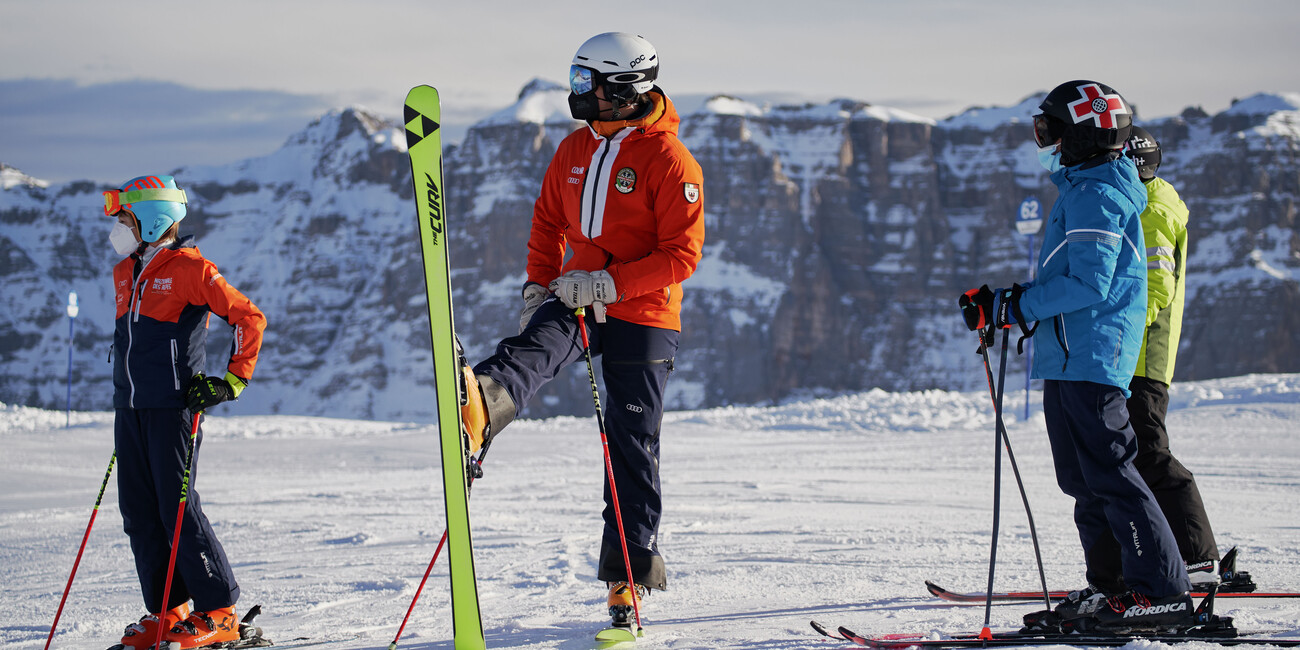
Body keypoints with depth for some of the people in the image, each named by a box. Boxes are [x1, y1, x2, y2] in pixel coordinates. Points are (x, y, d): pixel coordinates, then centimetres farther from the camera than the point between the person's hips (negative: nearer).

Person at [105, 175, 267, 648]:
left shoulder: (189, 268, -8)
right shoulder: (125, 274, 16)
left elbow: (249, 317, -9)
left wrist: (232, 381, -12)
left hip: (173, 406, -8)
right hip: (130, 409, 8)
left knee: (178, 507, -10)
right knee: (138, 512, 5)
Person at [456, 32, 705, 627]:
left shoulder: (671, 161, -11)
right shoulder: (574, 150, 9)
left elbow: (681, 255, -15)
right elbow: (549, 220, 20)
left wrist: (609, 283, -23)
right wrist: (538, 286, 7)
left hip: (641, 315, -4)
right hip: (577, 296, 4)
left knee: (631, 444, 1)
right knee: (533, 348, -31)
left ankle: (629, 574, 12)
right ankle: (479, 408, -65)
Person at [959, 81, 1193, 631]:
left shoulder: (1095, 196, -13)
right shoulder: (1082, 190, 20)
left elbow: (1088, 285, -22)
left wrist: (1014, 306, -18)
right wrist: (1008, 302, 15)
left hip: (1089, 358, -11)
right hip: (1069, 359, 11)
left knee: (1108, 474, -11)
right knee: (1082, 480, 12)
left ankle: (1162, 592, -11)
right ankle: (1110, 587, 17)